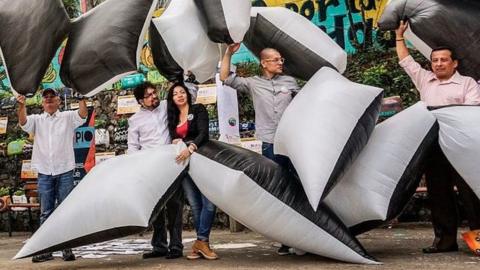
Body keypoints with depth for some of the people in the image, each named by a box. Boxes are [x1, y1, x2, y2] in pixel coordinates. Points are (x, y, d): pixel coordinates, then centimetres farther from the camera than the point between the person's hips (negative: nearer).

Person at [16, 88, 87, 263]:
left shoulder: (68, 117, 8)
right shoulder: (37, 120, 12)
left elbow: (83, 114, -9)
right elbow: (23, 122, -7)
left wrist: (82, 98, -25)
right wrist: (22, 106, -26)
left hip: (65, 171, -2)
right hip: (44, 173, 2)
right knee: (46, 213, 6)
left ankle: (67, 249, 9)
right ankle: (45, 250, 12)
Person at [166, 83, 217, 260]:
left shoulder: (198, 109, 2)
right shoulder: (173, 118, 18)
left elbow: (203, 133, -12)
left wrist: (190, 148, -26)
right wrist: (176, 142, -3)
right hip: (183, 162, 4)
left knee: (209, 203, -13)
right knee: (195, 205, 2)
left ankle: (201, 241, -6)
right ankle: (203, 242, 8)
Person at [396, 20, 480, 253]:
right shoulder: (424, 81, 19)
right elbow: (406, 61, 25)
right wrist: (400, 36, 25)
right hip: (433, 145, 5)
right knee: (438, 193, 5)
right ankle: (445, 239, 11)